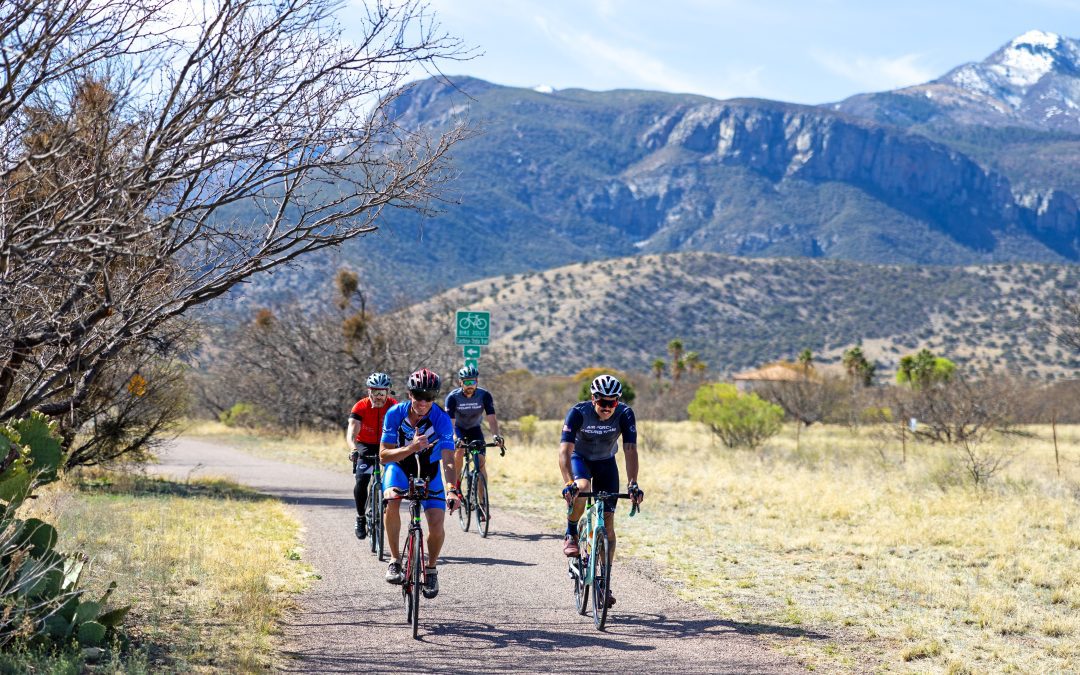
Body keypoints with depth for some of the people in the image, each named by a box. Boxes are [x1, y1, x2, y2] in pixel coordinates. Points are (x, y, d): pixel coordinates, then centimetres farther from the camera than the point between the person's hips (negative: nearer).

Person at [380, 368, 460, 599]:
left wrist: (452, 490, -50)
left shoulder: (442, 419, -27)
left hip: (429, 471, 0)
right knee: (391, 501, -32)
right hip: (400, 466, 0)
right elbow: (384, 455, -23)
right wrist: (412, 447, -40)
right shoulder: (395, 413, -24)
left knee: (436, 524, -16)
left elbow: (448, 460, -33)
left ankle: (431, 568, 12)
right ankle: (395, 560, -16)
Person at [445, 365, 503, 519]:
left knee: (481, 462, -13)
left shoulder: (484, 395, -23)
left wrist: (496, 436, -50)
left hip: (475, 429, 2)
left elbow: (491, 418, -31)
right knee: (459, 450, -31)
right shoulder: (453, 397, -26)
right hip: (458, 429, -2)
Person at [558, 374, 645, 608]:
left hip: (606, 463, 2)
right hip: (580, 458, -2)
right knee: (581, 488, -37)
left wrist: (633, 484, -45)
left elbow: (630, 450, -30)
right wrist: (568, 484, -52)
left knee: (607, 522, -6)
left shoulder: (625, 414, -26)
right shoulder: (578, 412, -31)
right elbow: (564, 450, -37)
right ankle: (571, 534, -11)